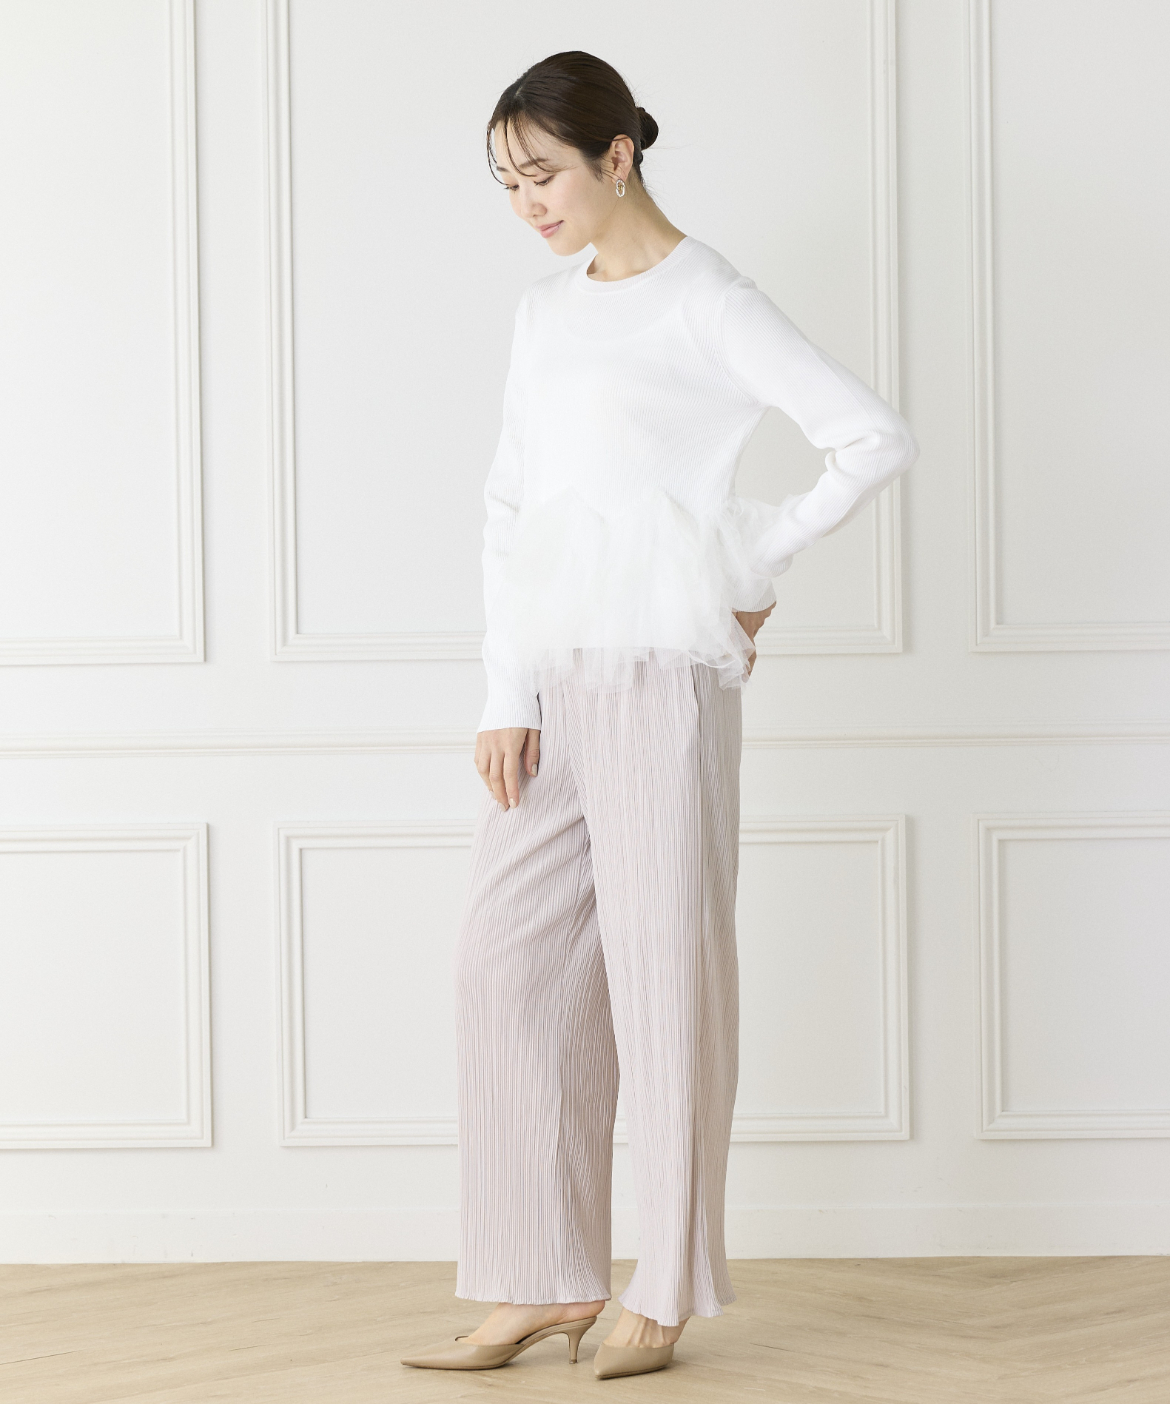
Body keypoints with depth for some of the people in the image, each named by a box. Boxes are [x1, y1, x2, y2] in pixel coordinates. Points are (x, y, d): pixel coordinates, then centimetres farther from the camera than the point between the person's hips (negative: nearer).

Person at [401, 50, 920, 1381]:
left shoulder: (708, 305, -5)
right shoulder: (546, 311, 16)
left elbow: (878, 438, -11)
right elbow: (509, 507, 14)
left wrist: (756, 564, -4)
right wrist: (506, 697, 6)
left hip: (665, 675, -7)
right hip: (557, 684, 7)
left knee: (664, 970, -1)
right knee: (507, 960, 3)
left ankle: (666, 1292, 9)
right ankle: (548, 1283, 10)